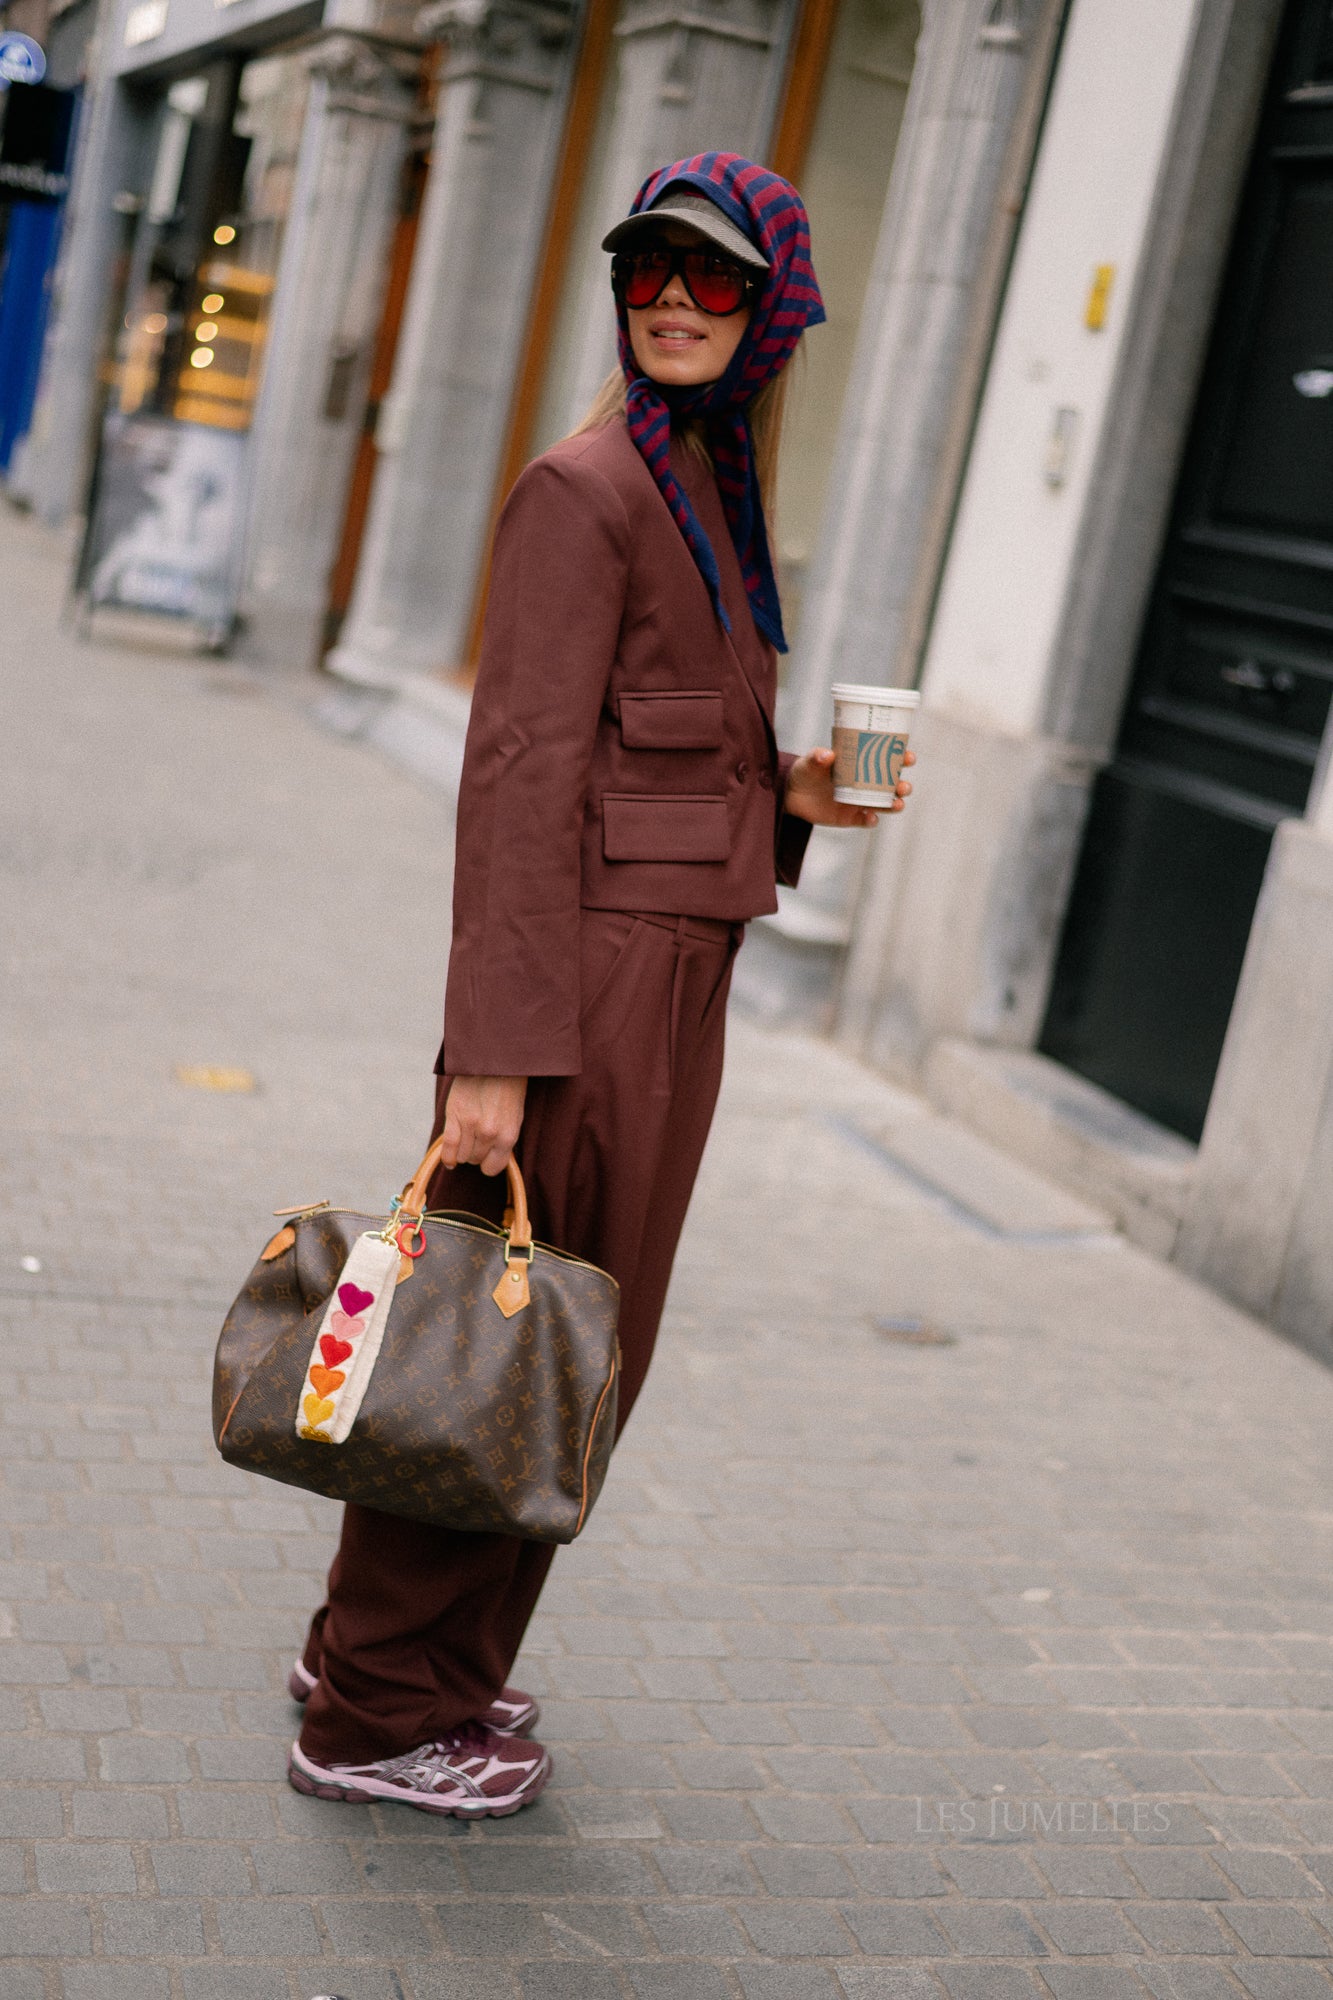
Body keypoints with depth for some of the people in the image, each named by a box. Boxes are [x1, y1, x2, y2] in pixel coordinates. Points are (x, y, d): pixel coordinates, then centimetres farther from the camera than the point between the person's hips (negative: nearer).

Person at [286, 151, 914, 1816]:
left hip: (674, 983, 9)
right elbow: (523, 771, -18)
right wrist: (496, 1048, -22)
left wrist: (793, 794, 4)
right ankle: (377, 1715, 17)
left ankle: (395, 1656, 32)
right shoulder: (589, 487, -12)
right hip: (587, 975, -9)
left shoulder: (712, 492, 17)